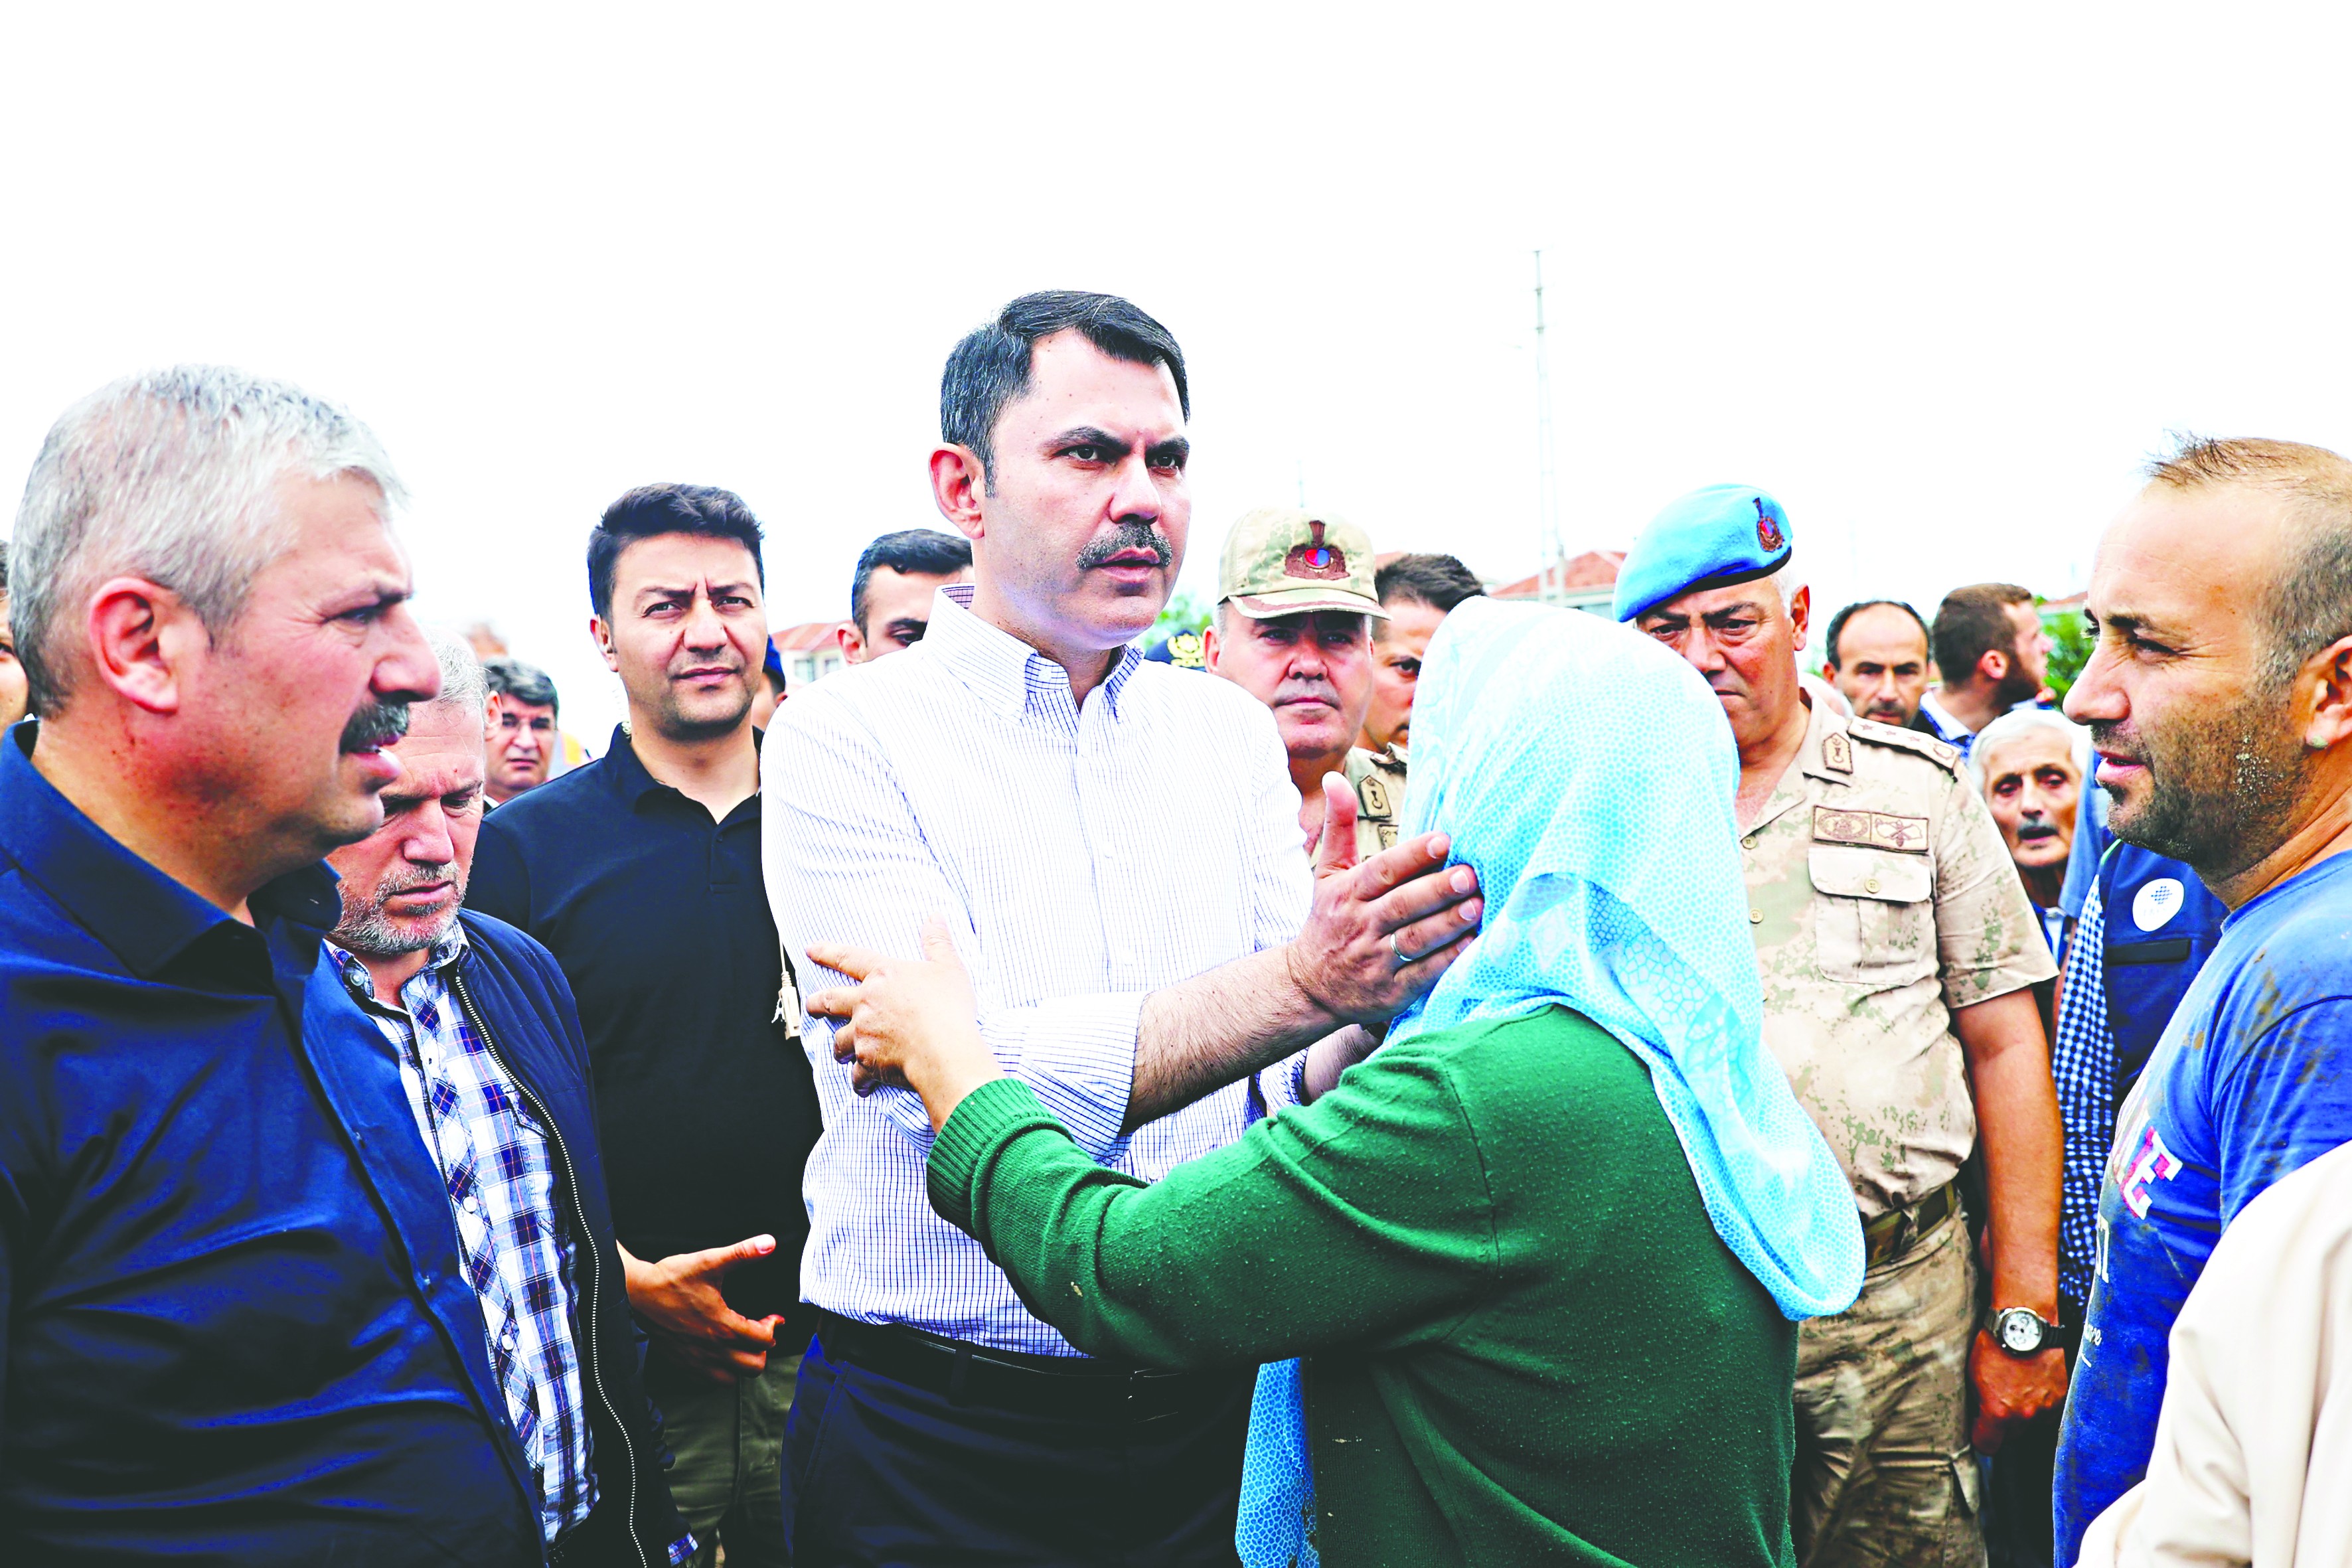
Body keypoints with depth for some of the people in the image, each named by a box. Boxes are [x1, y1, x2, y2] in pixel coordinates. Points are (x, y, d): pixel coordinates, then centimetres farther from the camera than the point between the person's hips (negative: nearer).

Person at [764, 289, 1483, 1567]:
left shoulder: (1229, 733, 5)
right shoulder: (846, 739, -10)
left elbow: (1288, 1084, 0)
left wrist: (1374, 1012, -23)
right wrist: (1296, 984, -31)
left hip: (1209, 1402, 4)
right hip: (938, 1442, -4)